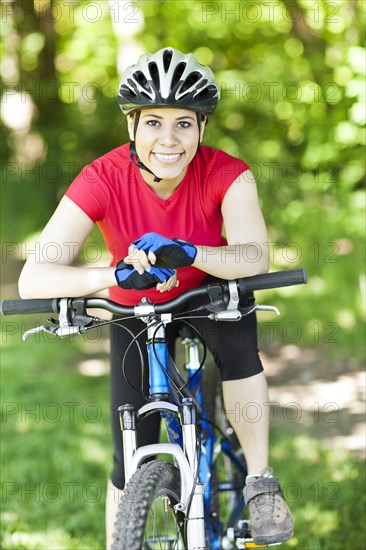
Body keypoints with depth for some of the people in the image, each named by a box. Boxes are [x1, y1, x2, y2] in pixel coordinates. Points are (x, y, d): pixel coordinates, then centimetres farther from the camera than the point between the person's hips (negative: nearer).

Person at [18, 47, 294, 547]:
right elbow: (32, 280, -36)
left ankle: (260, 482, -17)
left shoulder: (225, 174, -26)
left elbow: (255, 256, -40)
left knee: (237, 344, -34)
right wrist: (117, 274, -54)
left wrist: (186, 253, -59)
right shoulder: (102, 180, -29)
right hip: (136, 312, 0)